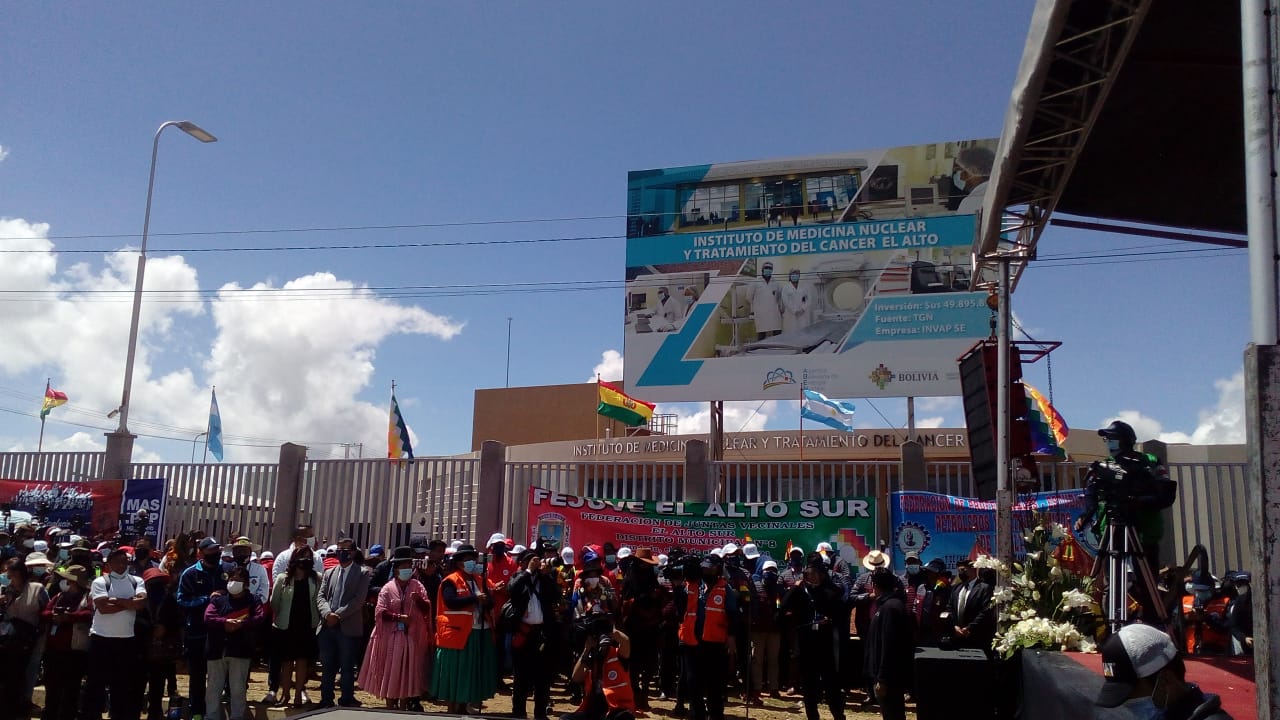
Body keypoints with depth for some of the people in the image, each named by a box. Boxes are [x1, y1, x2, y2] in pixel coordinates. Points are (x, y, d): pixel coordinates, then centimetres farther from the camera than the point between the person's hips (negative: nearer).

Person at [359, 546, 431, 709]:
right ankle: (391, 707, 13)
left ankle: (404, 707, 16)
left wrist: (419, 600, -24)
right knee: (390, 671, 3)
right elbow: (380, 612, -7)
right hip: (392, 637, -1)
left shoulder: (417, 586, 4)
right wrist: (398, 617, -18)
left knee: (408, 672, 5)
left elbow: (427, 609, -4)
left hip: (412, 638, 1)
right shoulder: (387, 588, 0)